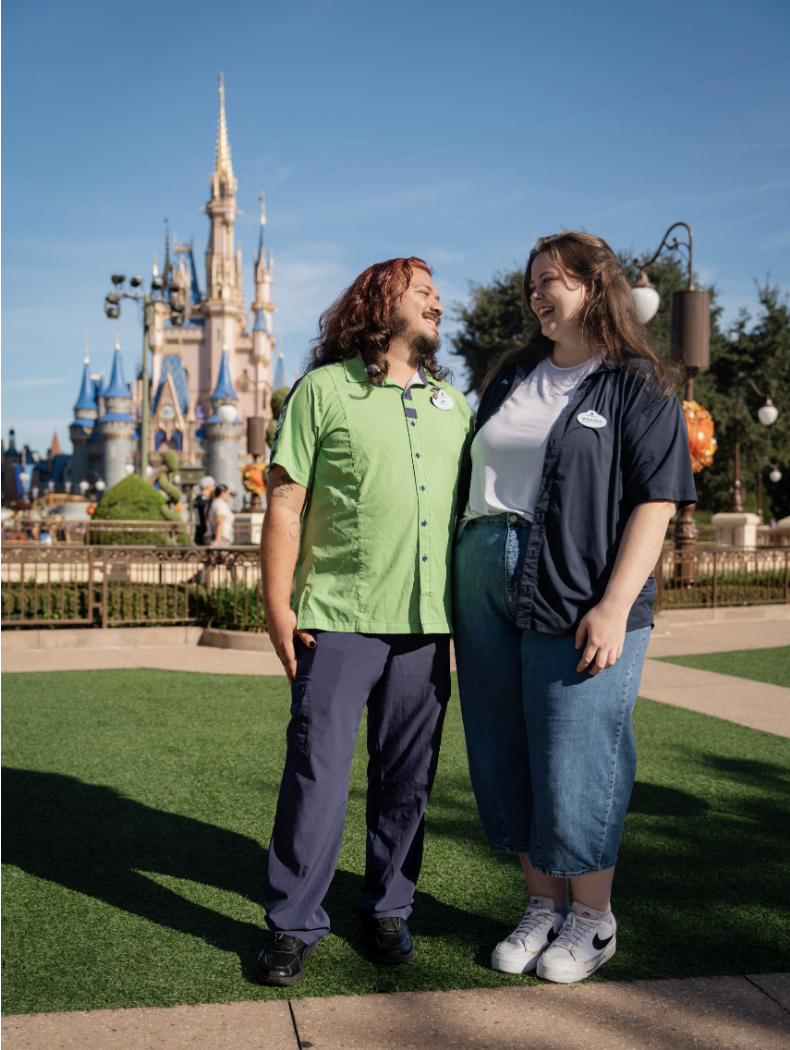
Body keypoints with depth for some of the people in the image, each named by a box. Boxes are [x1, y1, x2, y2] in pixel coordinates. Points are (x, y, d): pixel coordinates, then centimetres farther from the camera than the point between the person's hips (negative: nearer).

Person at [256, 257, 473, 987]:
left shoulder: (452, 404, 15)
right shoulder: (324, 389, 1)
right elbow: (285, 503, -2)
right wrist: (278, 606, -7)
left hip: (427, 623, 4)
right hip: (339, 619, -4)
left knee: (407, 778, 11)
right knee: (317, 772, -1)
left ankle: (387, 908, 28)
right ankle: (294, 925, 14)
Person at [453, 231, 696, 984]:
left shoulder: (638, 387, -2)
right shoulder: (510, 379, 16)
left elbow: (656, 501, -10)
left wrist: (615, 605, -18)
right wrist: (458, 579, 13)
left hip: (578, 600, -6)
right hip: (484, 585, 6)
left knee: (574, 761, 0)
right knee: (506, 755, 10)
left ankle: (592, 920, 22)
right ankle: (541, 906, 28)